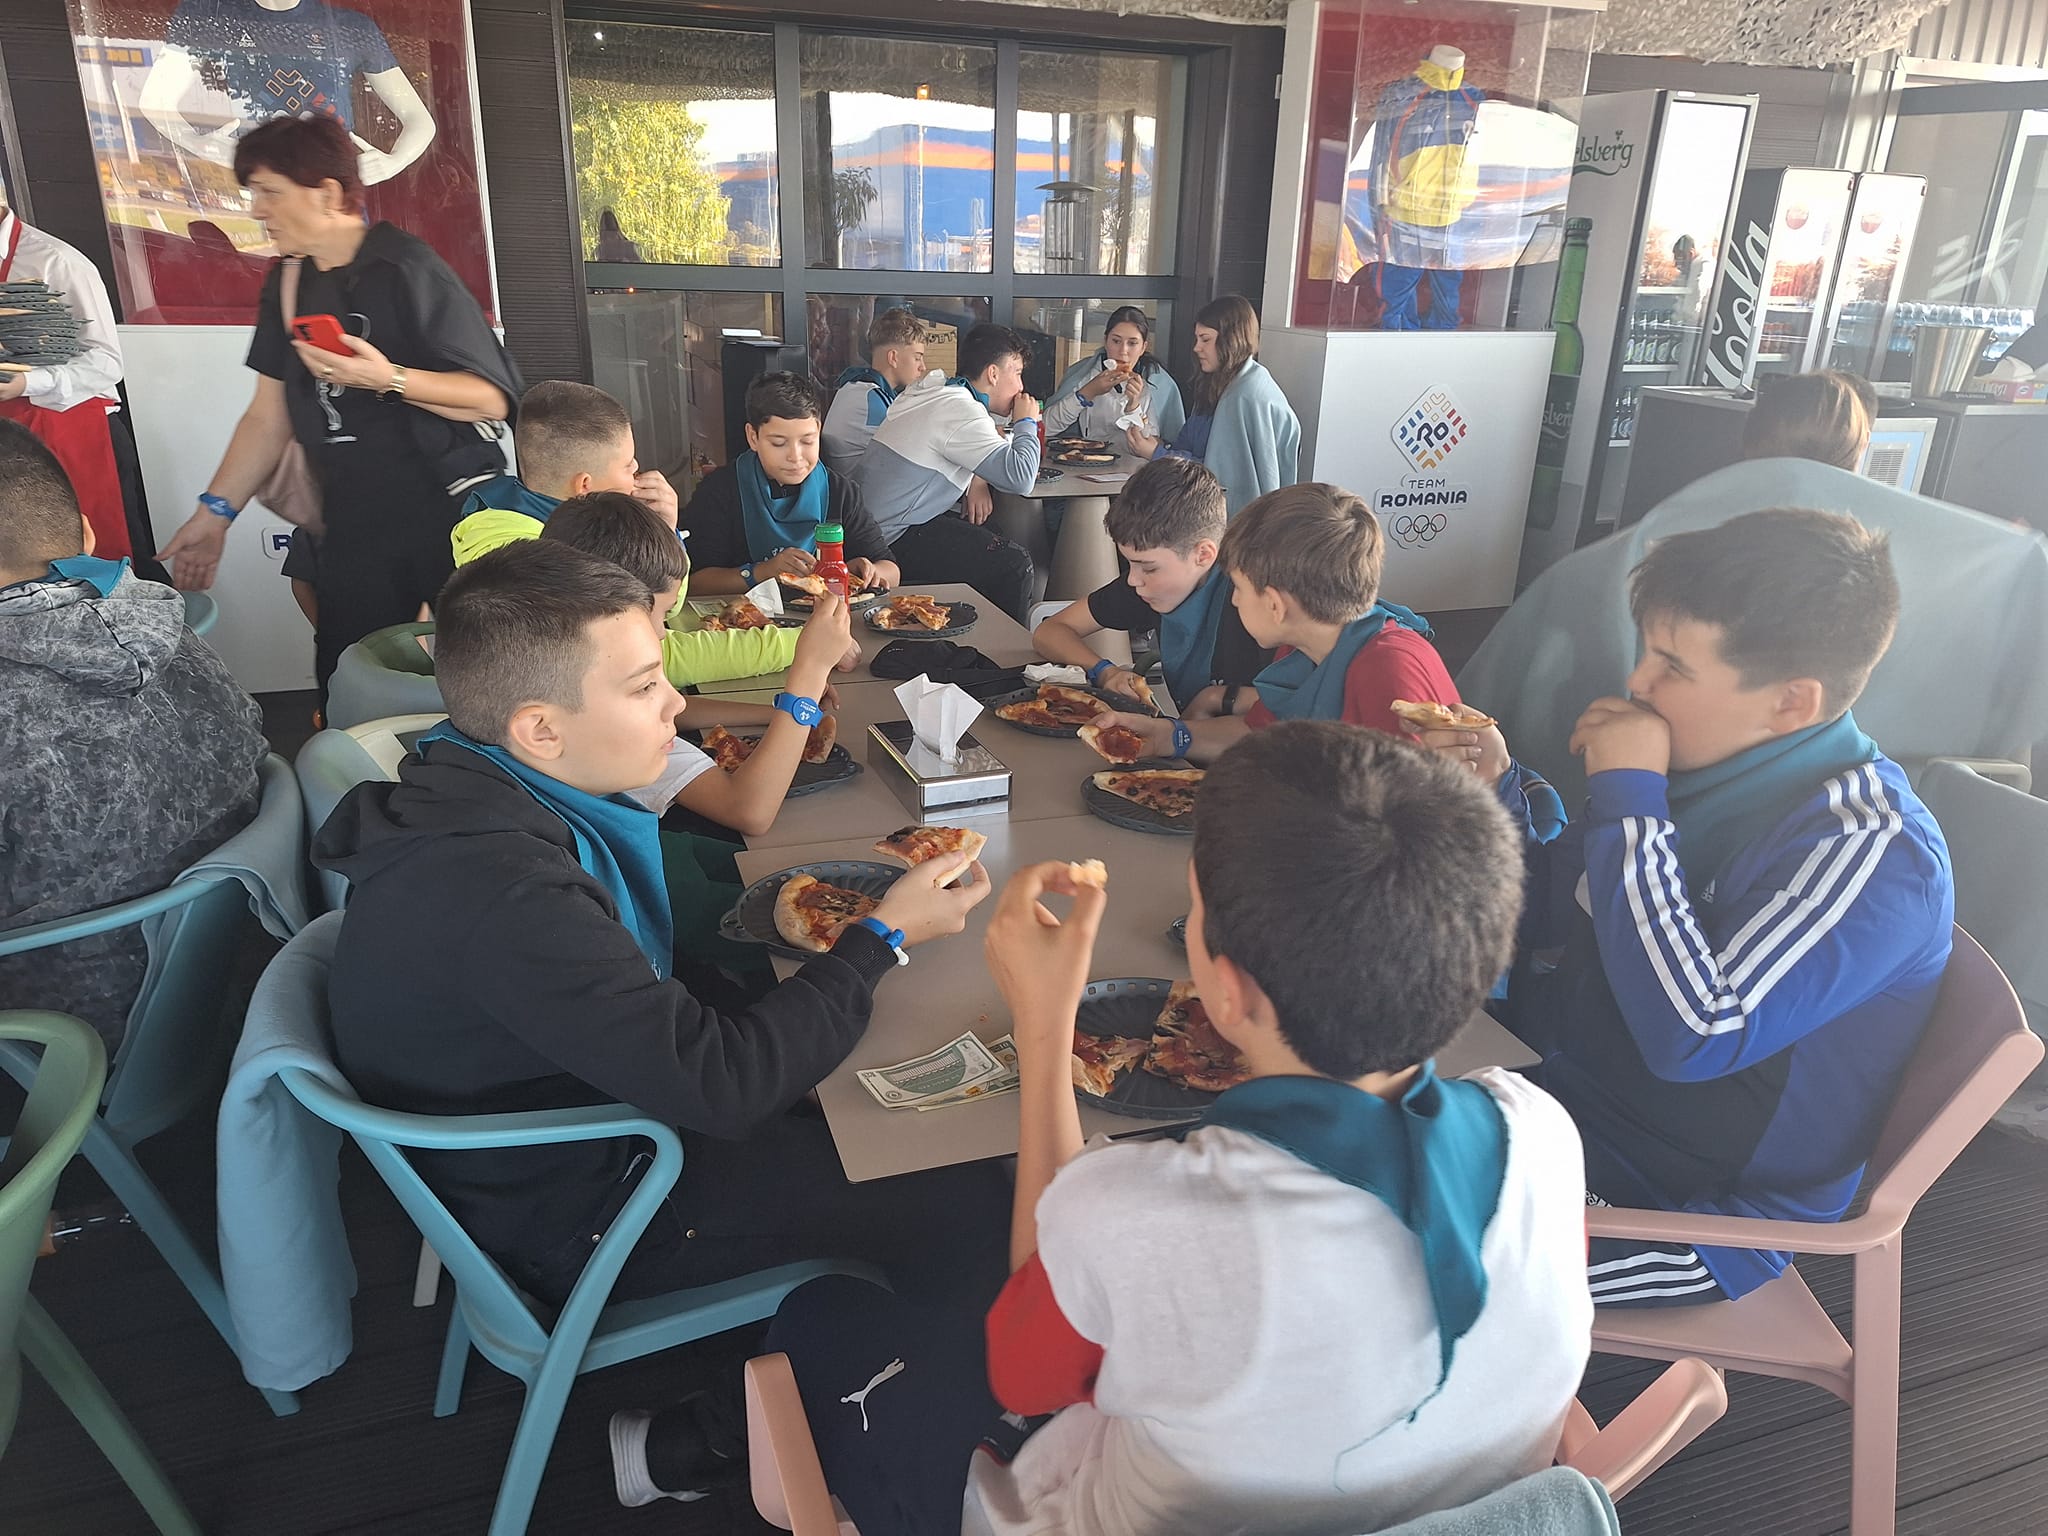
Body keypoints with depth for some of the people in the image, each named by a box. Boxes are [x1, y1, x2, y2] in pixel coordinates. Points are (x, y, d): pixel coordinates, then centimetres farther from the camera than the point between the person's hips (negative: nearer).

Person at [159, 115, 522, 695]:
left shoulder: (404, 269, -8)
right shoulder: (288, 282, 14)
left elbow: (494, 398, -15)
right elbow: (269, 417, 17)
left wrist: (389, 379, -25)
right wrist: (215, 511, 13)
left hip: (448, 511, -6)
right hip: (353, 526, 7)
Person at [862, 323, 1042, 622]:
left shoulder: (933, 386, 12)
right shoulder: (962, 412, -18)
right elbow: (1021, 478, -25)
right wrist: (1026, 422, -7)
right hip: (897, 538, -10)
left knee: (1004, 537, 15)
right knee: (1013, 563, -16)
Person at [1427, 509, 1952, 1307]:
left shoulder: (1871, 849, -23)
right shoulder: (1703, 763, -1)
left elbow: (1691, 1034, -34)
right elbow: (1545, 913, 10)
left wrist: (1627, 798, -29)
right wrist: (1490, 793, -8)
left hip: (1693, 1212, -7)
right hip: (1567, 1084, 8)